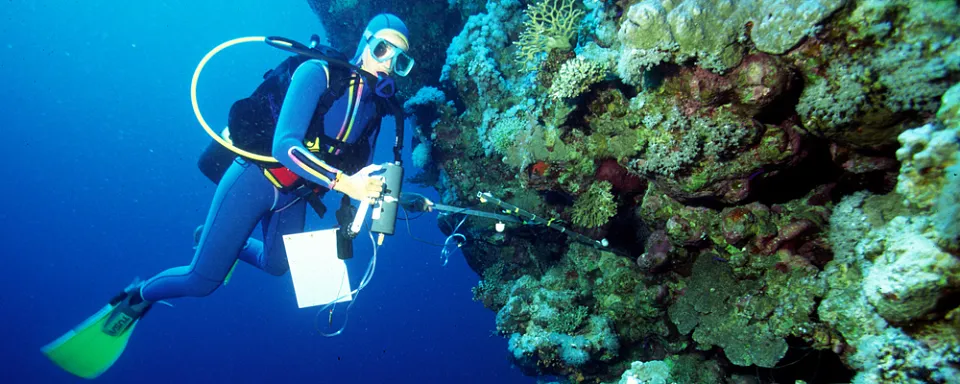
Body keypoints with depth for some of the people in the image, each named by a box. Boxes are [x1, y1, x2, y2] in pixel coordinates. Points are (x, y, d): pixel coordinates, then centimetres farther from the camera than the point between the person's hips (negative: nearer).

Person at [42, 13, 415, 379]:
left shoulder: (374, 108, -1)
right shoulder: (318, 73, -20)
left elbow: (360, 172, 3)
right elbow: (284, 145, -31)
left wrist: (378, 191, -18)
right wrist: (341, 181, -40)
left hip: (293, 196, 7)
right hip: (255, 180, -6)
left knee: (277, 266, 24)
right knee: (202, 281, -1)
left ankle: (231, 246, 52)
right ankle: (135, 297, 29)